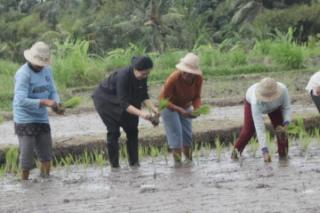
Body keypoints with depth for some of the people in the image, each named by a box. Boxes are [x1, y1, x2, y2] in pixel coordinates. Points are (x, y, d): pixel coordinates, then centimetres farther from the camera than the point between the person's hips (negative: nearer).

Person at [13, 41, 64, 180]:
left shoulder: (47, 70, 4)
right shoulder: (23, 74, -17)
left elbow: (53, 91, 8)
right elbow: (21, 100, -24)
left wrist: (56, 105, -15)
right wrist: (44, 102, -31)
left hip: (42, 119, 6)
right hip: (25, 120, -6)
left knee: (46, 155, 9)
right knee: (27, 155, -4)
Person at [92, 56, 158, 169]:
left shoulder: (142, 77, -18)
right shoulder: (123, 76, -39)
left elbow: (144, 96, -10)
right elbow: (123, 103, -41)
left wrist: (152, 108, -29)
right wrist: (140, 113, -52)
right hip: (106, 100, -7)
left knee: (132, 129, 0)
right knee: (113, 131, -11)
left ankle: (134, 163, 3)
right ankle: (114, 165, -5)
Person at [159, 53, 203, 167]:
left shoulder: (198, 78, -25)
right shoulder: (174, 78, -38)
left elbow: (196, 97, -11)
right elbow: (163, 99, -31)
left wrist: (197, 109, -32)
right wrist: (180, 110, -40)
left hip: (185, 106, 4)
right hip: (169, 105, -4)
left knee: (187, 132, 3)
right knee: (175, 132, -11)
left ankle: (188, 159, 13)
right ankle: (177, 161, -9)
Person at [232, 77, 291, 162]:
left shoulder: (283, 89, -42)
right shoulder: (256, 102, -47)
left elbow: (287, 108, -26)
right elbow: (259, 128, -46)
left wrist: (285, 125, -42)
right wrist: (264, 151, -50)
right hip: (251, 101, -2)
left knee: (280, 128, -11)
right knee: (248, 129, -1)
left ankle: (283, 154, 3)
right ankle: (236, 150, 23)